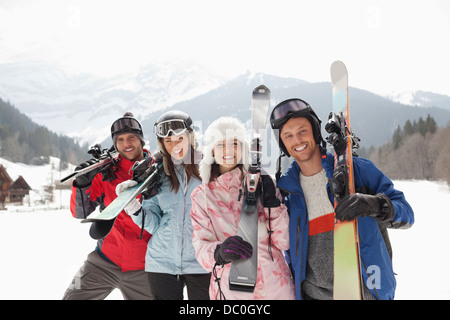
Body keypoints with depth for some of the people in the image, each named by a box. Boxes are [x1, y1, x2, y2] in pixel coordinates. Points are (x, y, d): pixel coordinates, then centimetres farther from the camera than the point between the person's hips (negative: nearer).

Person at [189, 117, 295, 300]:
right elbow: (201, 247, -8)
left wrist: (272, 203, -17)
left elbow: (285, 241, -3)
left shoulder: (261, 182, -1)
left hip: (274, 285, 0)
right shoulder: (201, 196, 1)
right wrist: (219, 252, -29)